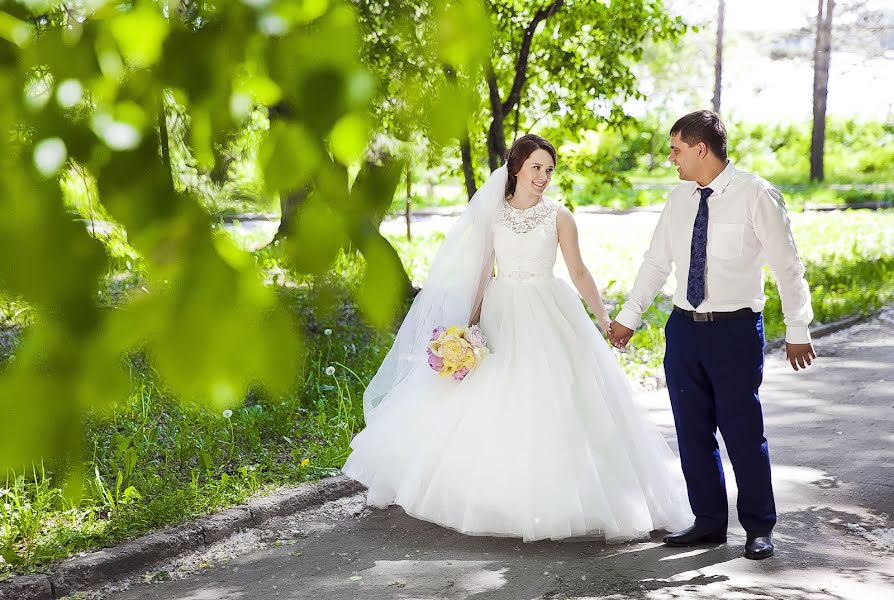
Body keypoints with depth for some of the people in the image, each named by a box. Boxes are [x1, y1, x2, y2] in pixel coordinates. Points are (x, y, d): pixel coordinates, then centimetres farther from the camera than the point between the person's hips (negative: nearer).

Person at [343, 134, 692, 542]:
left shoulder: (558, 215, 0)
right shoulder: (492, 213, 5)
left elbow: (578, 272, 0)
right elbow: (482, 274, 8)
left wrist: (604, 318, -8)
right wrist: (470, 325, 3)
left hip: (546, 317, -2)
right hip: (500, 315, 2)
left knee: (549, 407, -6)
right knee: (489, 406, 1)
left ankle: (547, 499, 5)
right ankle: (492, 495, 15)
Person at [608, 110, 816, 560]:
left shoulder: (756, 195, -8)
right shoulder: (680, 199, 8)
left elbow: (787, 266, -6)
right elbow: (656, 263, 16)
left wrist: (797, 331, -5)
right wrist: (627, 318, 15)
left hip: (736, 330, -5)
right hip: (684, 328, 6)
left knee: (743, 431, 0)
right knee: (693, 433, 9)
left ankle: (758, 527, 16)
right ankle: (708, 521, 23)